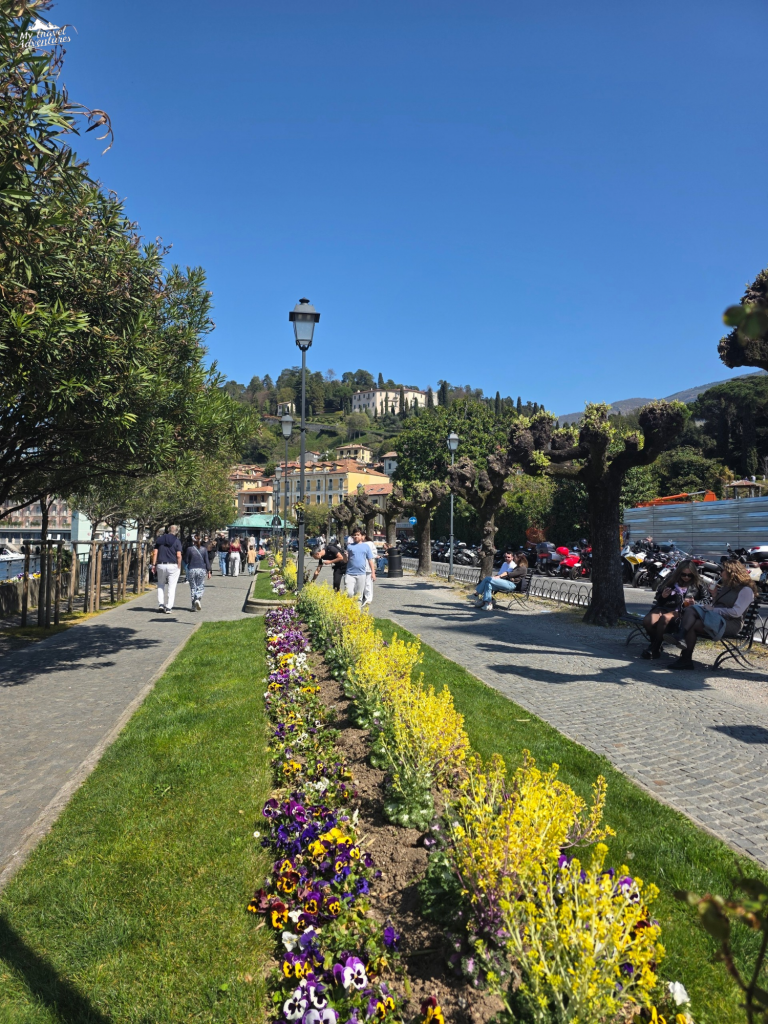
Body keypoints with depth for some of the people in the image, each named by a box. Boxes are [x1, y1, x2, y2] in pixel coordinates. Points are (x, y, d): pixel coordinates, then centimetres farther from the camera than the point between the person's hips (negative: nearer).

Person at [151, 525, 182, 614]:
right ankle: (168, 607, 1)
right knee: (171, 587, 3)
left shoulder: (159, 539, 7)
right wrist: (179, 567, -1)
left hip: (161, 565, 3)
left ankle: (161, 604, 8)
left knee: (161, 585, 19)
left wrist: (154, 564, 6)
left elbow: (155, 553, 2)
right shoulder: (176, 541, -2)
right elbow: (179, 555, -9)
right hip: (173, 565, -2)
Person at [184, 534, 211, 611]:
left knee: (193, 588, 8)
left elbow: (186, 561, 0)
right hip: (202, 570, 1)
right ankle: (198, 599, -16)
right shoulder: (204, 549, 0)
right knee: (200, 587, 11)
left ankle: (194, 606, 8)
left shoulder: (189, 549, -5)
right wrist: (209, 571, 5)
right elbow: (207, 561, 1)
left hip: (191, 570, -1)